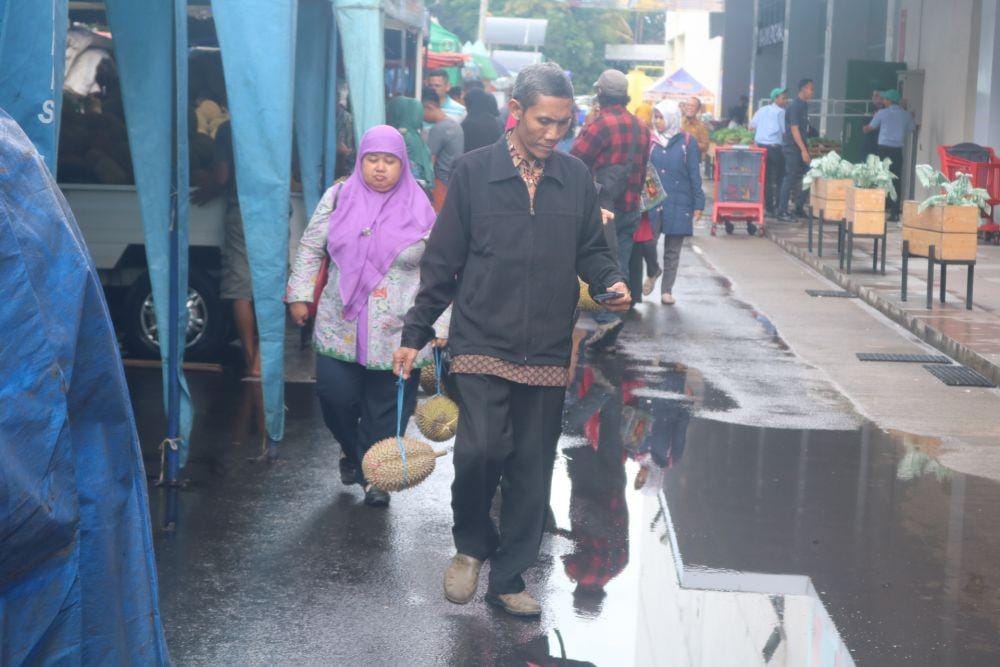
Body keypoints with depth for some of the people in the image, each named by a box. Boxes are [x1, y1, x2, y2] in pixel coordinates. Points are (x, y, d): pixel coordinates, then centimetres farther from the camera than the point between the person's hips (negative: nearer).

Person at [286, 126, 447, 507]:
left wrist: (441, 326, -3)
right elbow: (310, 247, 13)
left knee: (386, 411, 1)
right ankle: (353, 452, 29)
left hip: (397, 335, -2)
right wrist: (300, 296, 8)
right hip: (340, 328, 2)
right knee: (336, 396, -1)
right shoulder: (338, 198, 5)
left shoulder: (419, 210, -1)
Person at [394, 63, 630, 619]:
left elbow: (591, 250, 15)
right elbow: (443, 259, 2)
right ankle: (473, 545, 10)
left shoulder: (576, 177, 6)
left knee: (532, 469, 7)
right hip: (483, 343, -3)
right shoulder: (476, 171, -1)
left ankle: (508, 578, 22)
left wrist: (612, 283, -7)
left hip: (548, 353, 3)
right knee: (481, 448, -18)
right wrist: (416, 333, 1)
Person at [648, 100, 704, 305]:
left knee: (672, 250, 6)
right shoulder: (650, 141, 4)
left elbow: (694, 175, 1)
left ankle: (666, 290, 16)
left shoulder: (687, 142, -1)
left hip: (678, 203, -1)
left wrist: (698, 204, -3)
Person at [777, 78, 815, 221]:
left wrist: (806, 148, 19)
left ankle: (799, 209, 18)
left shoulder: (804, 105, 13)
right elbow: (794, 129, -19)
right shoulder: (794, 106, -15)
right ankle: (782, 212, -2)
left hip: (801, 146, 9)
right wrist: (803, 150, -22)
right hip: (792, 147, -9)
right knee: (790, 178, -7)